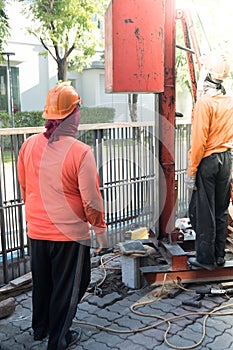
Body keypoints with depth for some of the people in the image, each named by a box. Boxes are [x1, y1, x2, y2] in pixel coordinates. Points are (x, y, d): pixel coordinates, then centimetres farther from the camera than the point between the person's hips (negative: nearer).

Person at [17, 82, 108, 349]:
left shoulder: (28, 146, -5)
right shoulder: (80, 152, -21)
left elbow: (24, 189, 8)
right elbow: (91, 200, -16)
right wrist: (100, 231, -1)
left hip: (36, 231, 5)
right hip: (70, 234, -5)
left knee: (41, 282, 24)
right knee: (67, 287, 14)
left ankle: (40, 328, 45)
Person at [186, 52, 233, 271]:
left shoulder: (205, 102, -15)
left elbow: (199, 141, -17)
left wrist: (191, 171, -12)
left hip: (207, 162, -7)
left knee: (203, 212, 4)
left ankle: (206, 258, 13)